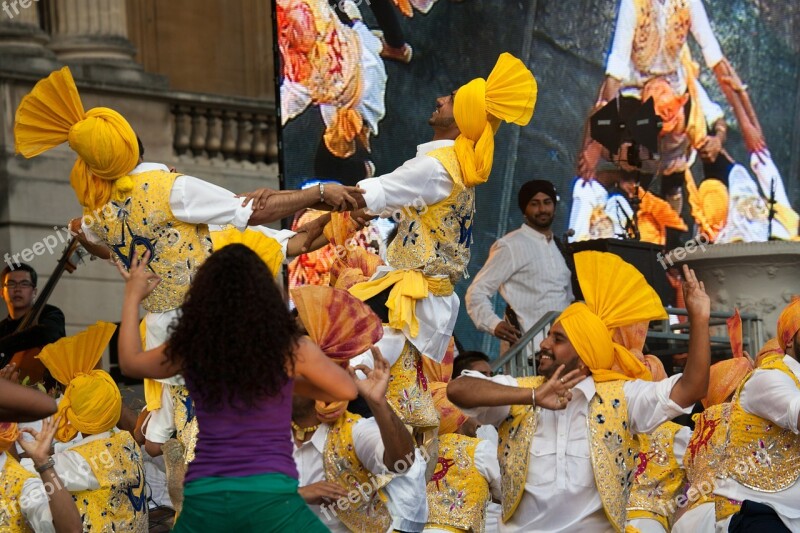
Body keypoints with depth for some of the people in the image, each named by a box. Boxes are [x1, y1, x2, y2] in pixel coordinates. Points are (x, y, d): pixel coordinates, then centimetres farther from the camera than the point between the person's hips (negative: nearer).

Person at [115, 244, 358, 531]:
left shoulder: (190, 349, 5)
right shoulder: (291, 349, -1)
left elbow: (130, 363, 26)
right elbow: (347, 390, 16)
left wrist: (133, 296, 38)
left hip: (204, 497, 3)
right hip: (270, 495, -3)